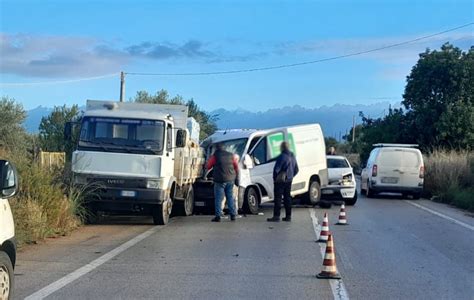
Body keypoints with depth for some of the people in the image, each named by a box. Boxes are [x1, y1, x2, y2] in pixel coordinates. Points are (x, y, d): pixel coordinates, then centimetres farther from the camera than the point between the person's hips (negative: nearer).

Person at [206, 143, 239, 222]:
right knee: (230, 197, 12)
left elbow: (208, 166, 2)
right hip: (230, 180, 4)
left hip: (220, 180, -4)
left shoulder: (215, 156, -4)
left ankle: (218, 216, -5)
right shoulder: (231, 155, 8)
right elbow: (236, 167, 11)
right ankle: (233, 215, 12)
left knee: (218, 198, -1)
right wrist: (236, 178, 19)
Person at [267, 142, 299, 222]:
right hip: (289, 181, 8)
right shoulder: (292, 157, 10)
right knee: (287, 198, 12)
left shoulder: (282, 157, -16)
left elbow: (276, 169, -16)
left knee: (278, 198, -4)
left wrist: (275, 178, -3)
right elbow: (296, 170, 18)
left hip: (280, 180, -8)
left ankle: (276, 216, -6)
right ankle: (288, 216, 13)